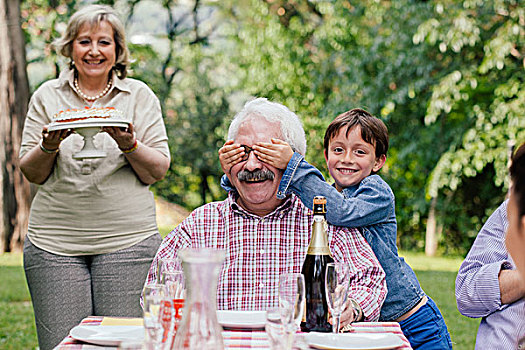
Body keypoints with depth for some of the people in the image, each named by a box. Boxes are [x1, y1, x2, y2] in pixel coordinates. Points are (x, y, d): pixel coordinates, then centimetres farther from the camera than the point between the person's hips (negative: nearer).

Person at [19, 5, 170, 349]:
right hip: (54, 240, 1)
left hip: (127, 239, -1)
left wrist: (128, 144, -16)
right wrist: (49, 146, -12)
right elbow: (32, 174, 8)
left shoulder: (140, 96, 7)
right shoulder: (47, 96, 10)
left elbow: (157, 172, 3)